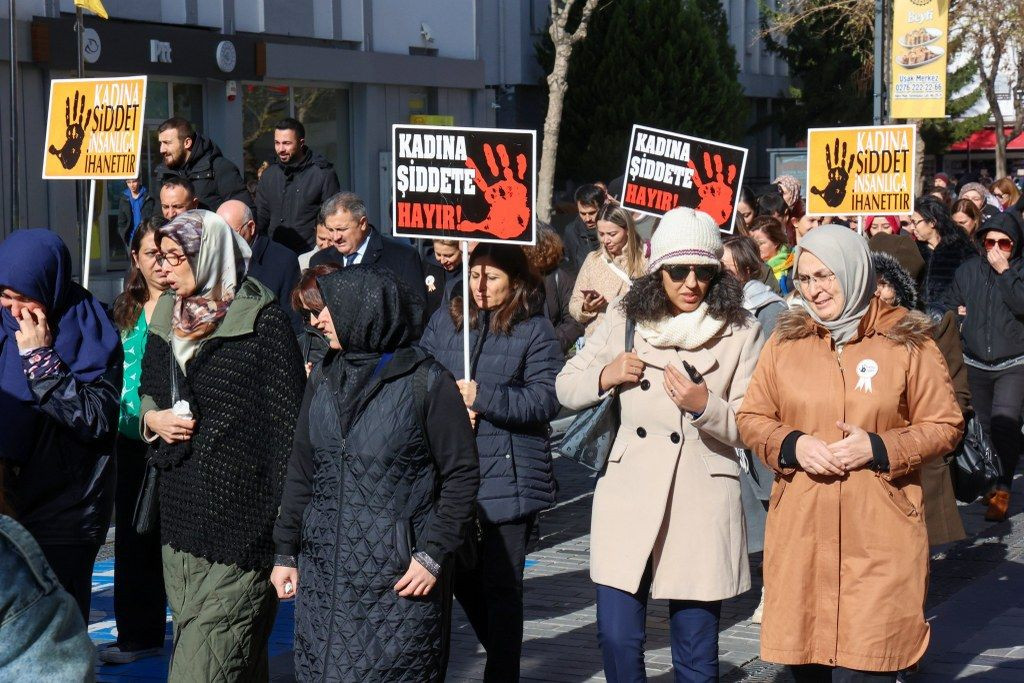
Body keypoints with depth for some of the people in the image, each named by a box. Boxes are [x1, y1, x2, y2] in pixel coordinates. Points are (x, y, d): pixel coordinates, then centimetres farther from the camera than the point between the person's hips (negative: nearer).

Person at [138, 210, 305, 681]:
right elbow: (147, 390, 26)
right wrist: (152, 417, 1)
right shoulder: (167, 316, 12)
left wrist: (286, 510, -13)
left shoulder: (263, 323, -9)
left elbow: (286, 416, -10)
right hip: (180, 508, 7)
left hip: (239, 506, -7)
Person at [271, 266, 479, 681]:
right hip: (324, 576, 5)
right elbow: (302, 473, 16)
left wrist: (434, 555, -12)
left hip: (400, 579, -5)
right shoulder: (324, 381, 11)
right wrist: (285, 552, 12)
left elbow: (462, 475, -6)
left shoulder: (427, 382, -7)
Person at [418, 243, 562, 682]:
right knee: (461, 577, 14)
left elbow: (545, 399, -11)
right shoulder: (445, 321, 8)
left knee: (501, 584, 1)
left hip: (509, 474, -5)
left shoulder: (534, 330, -4)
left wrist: (484, 397, -18)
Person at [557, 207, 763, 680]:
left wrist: (704, 405, -21)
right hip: (628, 499, 2)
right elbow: (565, 388, 13)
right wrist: (605, 377, -7)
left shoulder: (741, 333, 0)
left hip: (702, 507, -2)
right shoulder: (623, 322, 7)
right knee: (617, 639, 2)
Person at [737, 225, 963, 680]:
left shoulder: (907, 341, 0)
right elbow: (751, 418, 12)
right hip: (800, 535, 3)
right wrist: (792, 445, -9)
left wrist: (878, 448, -12)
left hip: (880, 538, -3)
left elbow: (945, 426, 2)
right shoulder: (785, 339, 8)